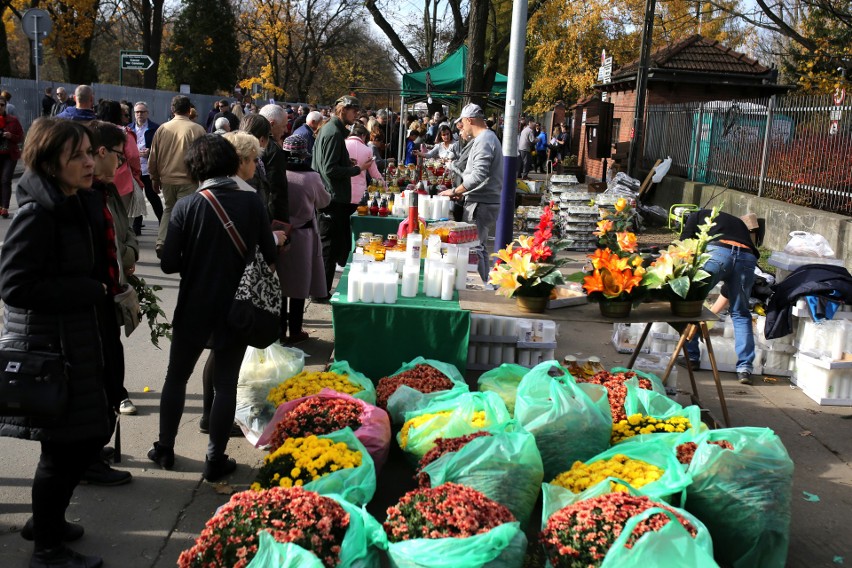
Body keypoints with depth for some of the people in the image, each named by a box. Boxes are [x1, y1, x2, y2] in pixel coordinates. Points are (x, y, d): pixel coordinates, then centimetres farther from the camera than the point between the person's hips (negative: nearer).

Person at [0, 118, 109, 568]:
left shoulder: (66, 206, 9)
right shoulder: (37, 214, -20)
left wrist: (91, 290, 3)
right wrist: (91, 290, -19)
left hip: (69, 340, 9)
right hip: (45, 345, -9)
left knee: (87, 437, 18)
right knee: (66, 445, 2)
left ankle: (46, 519, 39)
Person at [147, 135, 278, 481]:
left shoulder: (186, 207, -13)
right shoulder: (252, 202, -10)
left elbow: (169, 264, -12)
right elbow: (269, 257, -5)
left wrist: (194, 263, 8)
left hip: (194, 309, 0)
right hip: (237, 309, 0)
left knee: (176, 377, 18)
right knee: (225, 384, 10)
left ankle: (164, 449, 28)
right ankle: (215, 460, 16)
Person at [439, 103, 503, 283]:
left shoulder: (483, 141, -15)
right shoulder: (488, 137, 18)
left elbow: (479, 174, -26)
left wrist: (455, 191, -18)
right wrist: (461, 192, 17)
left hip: (481, 204, -11)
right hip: (484, 202, 11)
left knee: (474, 249, -9)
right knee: (479, 248, 16)